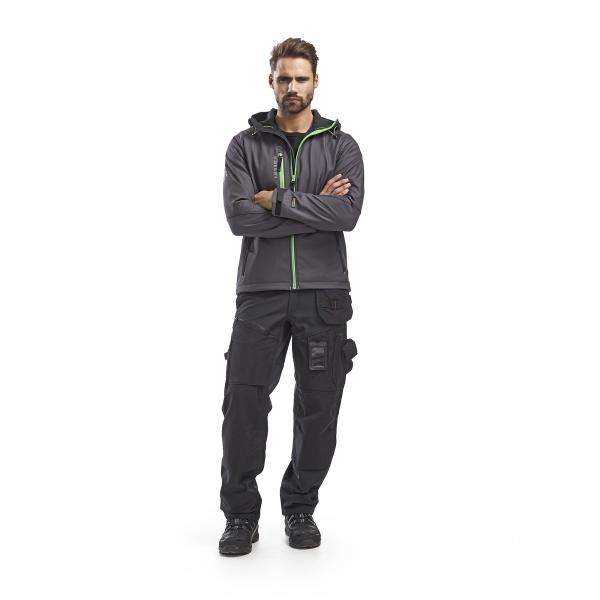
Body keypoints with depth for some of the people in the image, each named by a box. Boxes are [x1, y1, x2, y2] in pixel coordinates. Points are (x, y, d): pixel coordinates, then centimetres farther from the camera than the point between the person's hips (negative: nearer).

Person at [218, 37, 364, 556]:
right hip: (261, 291, 0)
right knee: (244, 403, -4)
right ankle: (241, 516, 11)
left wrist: (277, 200, -11)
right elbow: (240, 216, -9)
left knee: (319, 407, 4)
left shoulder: (342, 145, 7)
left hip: (323, 292, 1)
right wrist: (314, 207, -9)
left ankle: (301, 509, 23)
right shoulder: (246, 144, 7)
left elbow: (348, 213, -11)